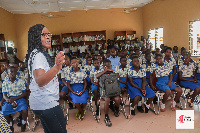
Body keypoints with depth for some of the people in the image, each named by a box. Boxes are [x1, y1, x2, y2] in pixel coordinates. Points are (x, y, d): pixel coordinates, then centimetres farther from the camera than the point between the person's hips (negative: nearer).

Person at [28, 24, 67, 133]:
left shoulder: (36, 53, 15)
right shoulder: (38, 55, -17)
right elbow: (40, 81, -34)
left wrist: (57, 65, 38)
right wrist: (56, 67, -50)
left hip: (41, 103, 10)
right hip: (46, 103, -10)